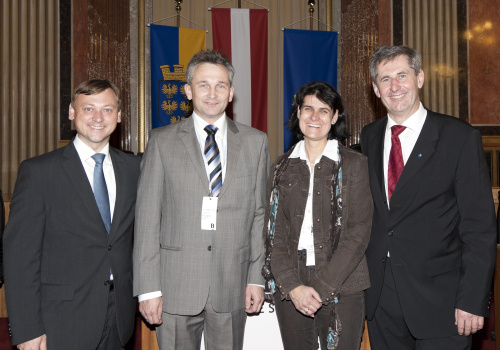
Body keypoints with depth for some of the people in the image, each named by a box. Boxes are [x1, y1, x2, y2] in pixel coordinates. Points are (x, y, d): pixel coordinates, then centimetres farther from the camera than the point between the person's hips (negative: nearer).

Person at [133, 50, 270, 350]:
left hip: (232, 286, 1)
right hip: (176, 284, -1)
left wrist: (257, 278, 4)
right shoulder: (162, 141, 1)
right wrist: (148, 288, -5)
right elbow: (147, 218, -2)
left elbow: (259, 214, 7)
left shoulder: (255, 142, 6)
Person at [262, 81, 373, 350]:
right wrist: (292, 286, -10)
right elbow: (274, 233, 3)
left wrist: (322, 287, -13)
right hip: (289, 289, 2)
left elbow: (358, 233, -6)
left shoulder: (354, 164, 1)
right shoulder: (282, 168, 8)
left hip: (341, 287, -2)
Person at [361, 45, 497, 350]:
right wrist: (362, 276, 5)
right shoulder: (370, 137, 7)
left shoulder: (460, 137, -7)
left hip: (438, 300, -4)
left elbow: (480, 229, -9)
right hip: (380, 296, 4)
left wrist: (472, 301, -14)